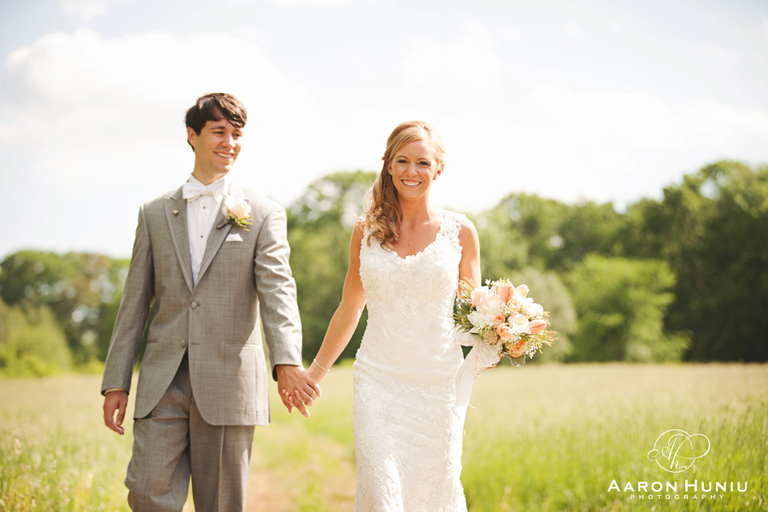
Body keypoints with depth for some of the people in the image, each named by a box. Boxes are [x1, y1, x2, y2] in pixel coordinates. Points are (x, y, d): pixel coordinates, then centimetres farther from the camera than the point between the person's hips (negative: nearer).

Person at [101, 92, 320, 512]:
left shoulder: (264, 216, 4)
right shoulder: (154, 214, 12)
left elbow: (277, 290, -9)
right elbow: (135, 302, 12)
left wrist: (287, 362, -27)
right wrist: (116, 382, 7)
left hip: (229, 384, -2)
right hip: (162, 383, 2)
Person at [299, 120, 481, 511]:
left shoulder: (460, 232, 2)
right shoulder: (367, 230, 6)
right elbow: (348, 311, 15)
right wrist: (315, 372, 18)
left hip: (439, 383, 0)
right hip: (378, 380, 1)